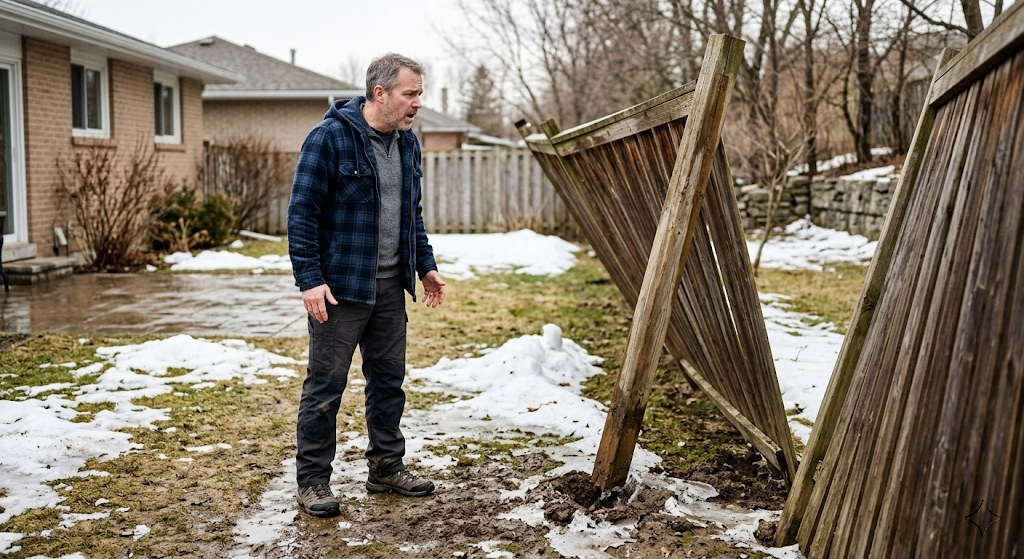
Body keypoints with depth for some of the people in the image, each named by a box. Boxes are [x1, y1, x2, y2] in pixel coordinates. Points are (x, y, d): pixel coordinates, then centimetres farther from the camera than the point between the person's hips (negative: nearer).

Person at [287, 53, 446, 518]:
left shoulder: (406, 143, 10)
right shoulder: (329, 138, -13)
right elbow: (302, 213, -14)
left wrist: (425, 265, 17)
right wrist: (309, 280, -19)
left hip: (390, 286, 7)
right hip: (339, 287, -7)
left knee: (389, 378, 14)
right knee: (326, 383, 1)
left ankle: (386, 466, 27)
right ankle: (312, 480, 12)